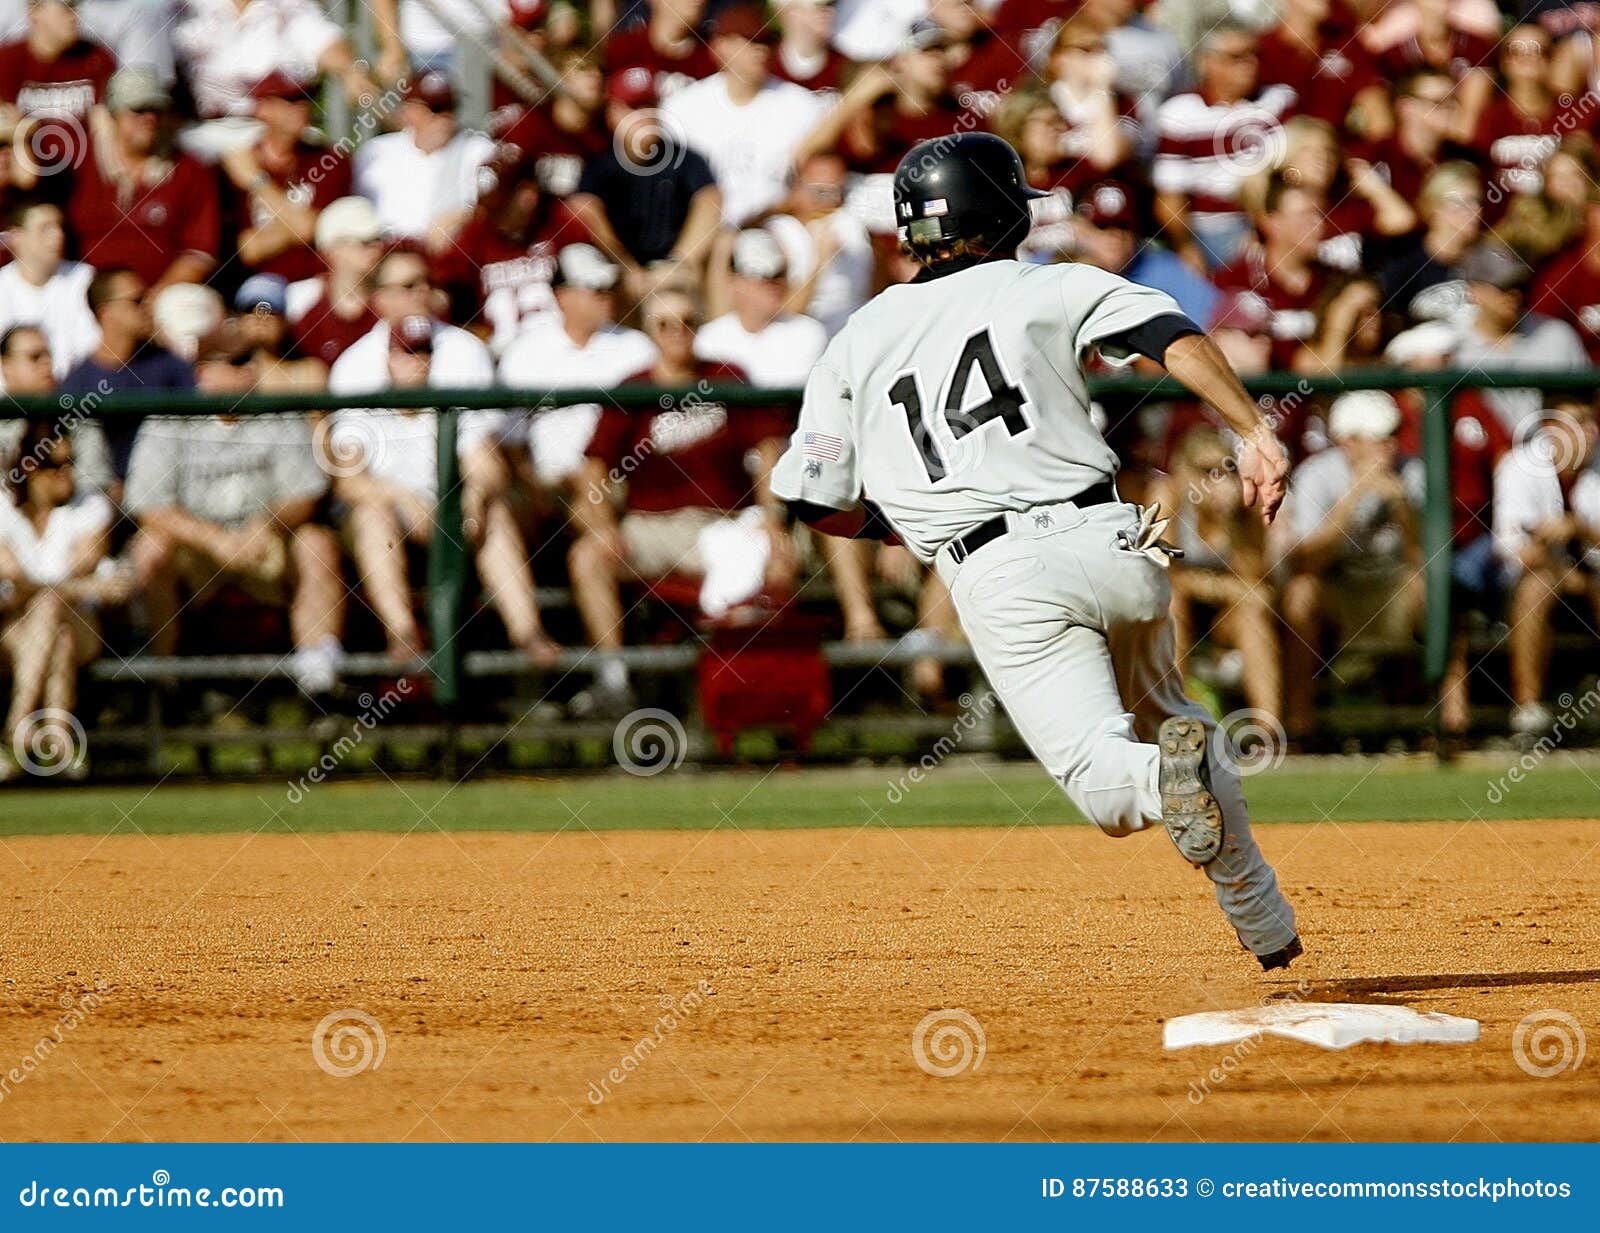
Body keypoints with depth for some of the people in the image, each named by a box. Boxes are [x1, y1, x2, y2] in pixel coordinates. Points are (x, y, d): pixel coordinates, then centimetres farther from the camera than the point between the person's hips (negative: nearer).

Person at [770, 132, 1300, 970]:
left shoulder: (857, 342, 17)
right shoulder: (1047, 289, 12)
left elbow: (813, 500, 16)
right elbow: (1178, 339, -4)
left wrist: (903, 523, 33)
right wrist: (1255, 435, -8)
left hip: (995, 579, -1)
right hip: (1106, 542, 1)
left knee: (1108, 786, -5)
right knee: (1160, 716, 25)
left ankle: (1168, 774, -41)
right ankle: (1264, 923, 18)